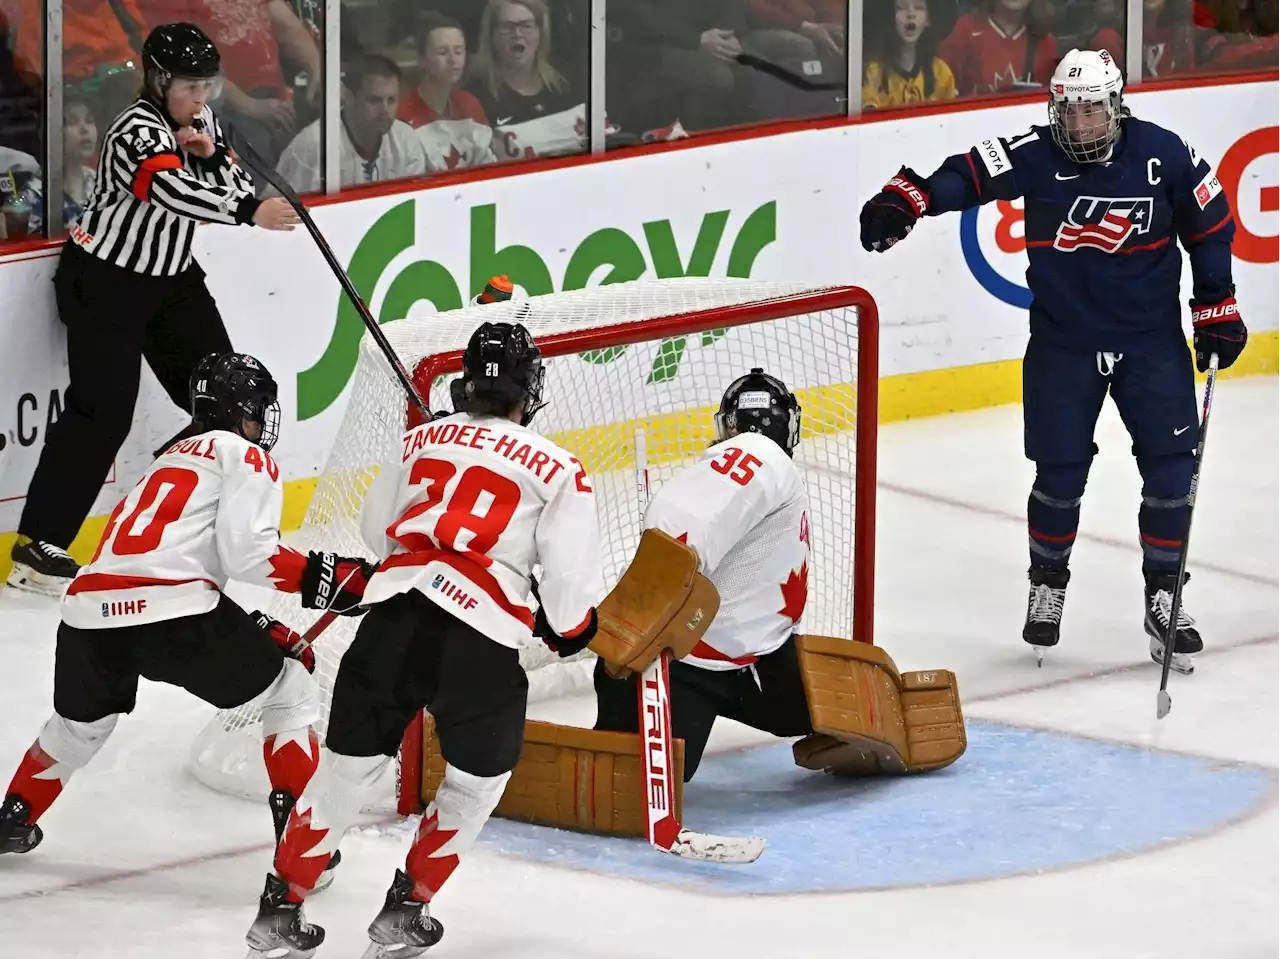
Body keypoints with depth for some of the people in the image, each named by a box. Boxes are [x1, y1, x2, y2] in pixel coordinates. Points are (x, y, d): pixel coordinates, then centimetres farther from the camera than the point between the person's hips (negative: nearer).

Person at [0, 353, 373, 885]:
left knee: (82, 720, 36)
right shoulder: (245, 456, 8)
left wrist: (259, 631, 31)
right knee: (291, 686, 11)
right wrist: (329, 576, -2)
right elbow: (246, 554, -7)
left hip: (89, 609, 7)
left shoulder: (176, 459, 34)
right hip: (166, 614, -7)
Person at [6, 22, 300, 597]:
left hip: (172, 278, 9)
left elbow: (236, 187, 4)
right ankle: (38, 543, -14)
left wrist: (212, 154, -15)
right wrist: (249, 212, -53)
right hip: (105, 281, -8)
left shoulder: (199, 122, 4)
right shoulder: (137, 134, -24)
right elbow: (174, 192, -42)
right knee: (103, 410, -15)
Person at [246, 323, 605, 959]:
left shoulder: (421, 440, 16)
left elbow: (376, 531, 26)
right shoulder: (556, 470, 5)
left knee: (349, 763, 14)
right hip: (481, 642, -3)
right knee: (477, 778, 20)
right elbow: (571, 576, 3)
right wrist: (571, 629, 23)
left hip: (394, 617, 3)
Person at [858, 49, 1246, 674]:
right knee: (1060, 474, 2)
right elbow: (966, 174, -19)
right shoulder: (1036, 156, -12)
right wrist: (904, 200, -37)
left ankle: (1163, 599, 10)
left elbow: (1210, 226, 2)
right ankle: (1047, 584, 26)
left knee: (1170, 468, -4)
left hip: (1152, 340, 1)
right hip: (1061, 342, 0)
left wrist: (1217, 309, 4)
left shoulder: (1163, 155, -10)